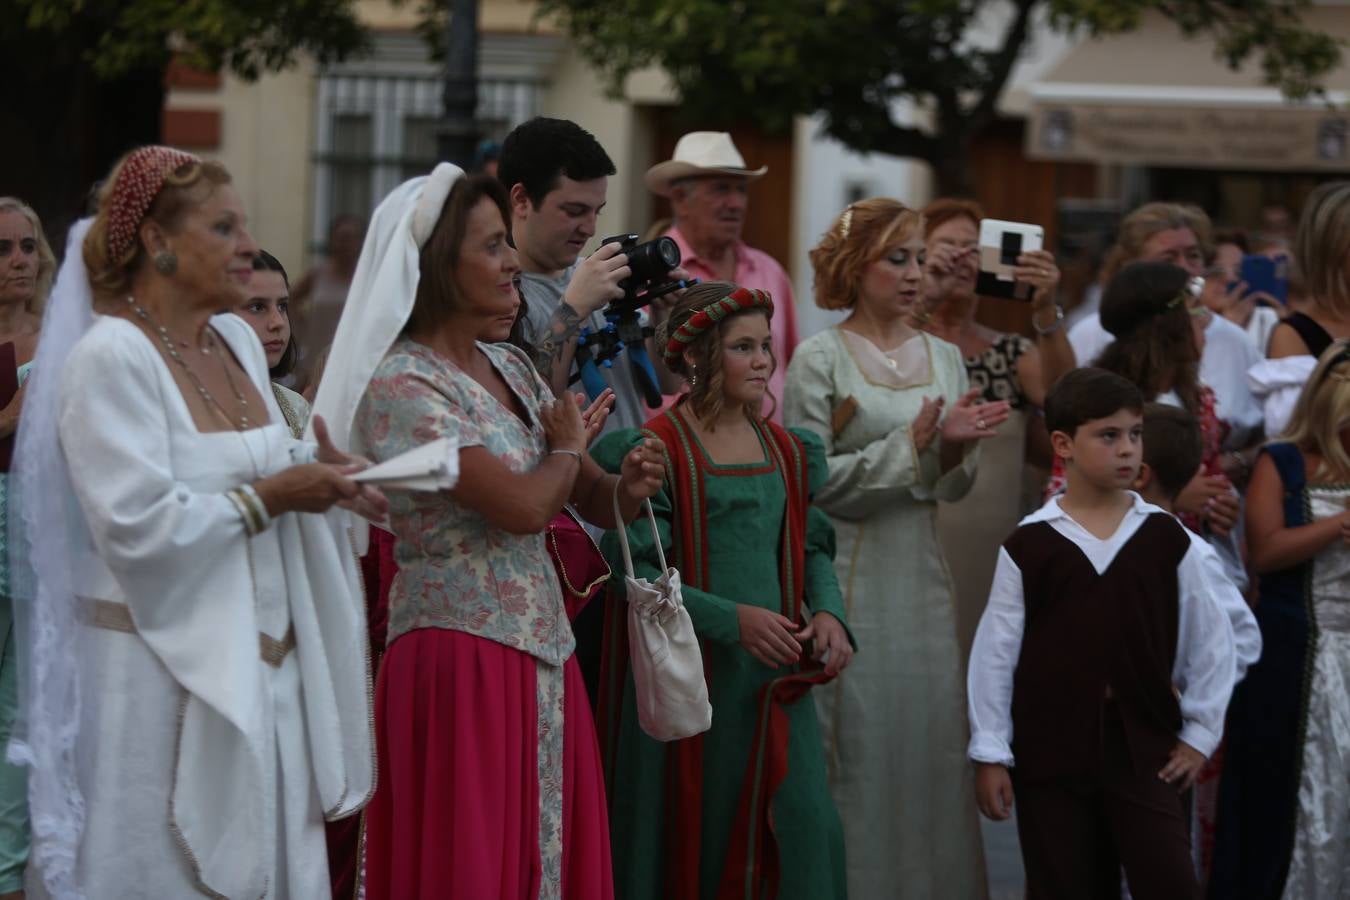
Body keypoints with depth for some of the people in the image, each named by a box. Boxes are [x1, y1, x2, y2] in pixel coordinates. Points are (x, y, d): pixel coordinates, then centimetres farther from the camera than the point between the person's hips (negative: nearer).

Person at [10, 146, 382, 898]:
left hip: (263, 661, 8)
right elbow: (137, 526, -22)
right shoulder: (109, 358, -14)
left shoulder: (239, 341, 10)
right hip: (167, 672, -8)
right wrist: (267, 498, -16)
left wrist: (316, 472, -2)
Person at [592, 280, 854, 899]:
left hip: (774, 680, 5)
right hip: (688, 677, -5)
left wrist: (827, 613, -3)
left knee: (806, 830, -1)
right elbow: (632, 572, -13)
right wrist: (731, 618, -20)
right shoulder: (655, 452, -8)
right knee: (691, 840, 1)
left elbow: (812, 549, 18)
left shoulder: (787, 451, 12)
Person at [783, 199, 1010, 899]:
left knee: (931, 735, 4)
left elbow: (951, 488, 11)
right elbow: (810, 480, -13)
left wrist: (956, 447, -10)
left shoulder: (944, 357, 11)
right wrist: (913, 443, -16)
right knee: (859, 744, -3)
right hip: (850, 578, -5)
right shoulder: (820, 358, -5)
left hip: (921, 578, 5)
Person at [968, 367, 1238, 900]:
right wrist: (990, 754, -1)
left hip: (1143, 748, 1)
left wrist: (1200, 733, 6)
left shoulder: (1165, 540, 2)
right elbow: (995, 653, 0)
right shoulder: (1029, 546, -2)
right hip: (1050, 751, -1)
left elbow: (1210, 639, 9)